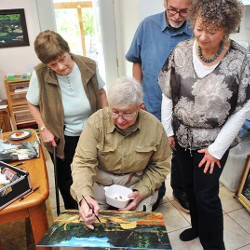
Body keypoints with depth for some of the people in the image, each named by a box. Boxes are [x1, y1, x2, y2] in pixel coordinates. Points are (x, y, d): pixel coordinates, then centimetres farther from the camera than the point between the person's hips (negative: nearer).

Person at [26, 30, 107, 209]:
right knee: (66, 179, 19)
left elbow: (101, 92, 1)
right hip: (61, 138, -1)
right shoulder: (40, 75, -20)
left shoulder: (88, 65, -16)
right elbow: (32, 104, -3)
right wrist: (44, 129, -11)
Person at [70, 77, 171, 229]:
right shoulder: (97, 121, -19)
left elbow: (160, 166, -2)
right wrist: (85, 196, -37)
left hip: (137, 183, 1)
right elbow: (83, 162, -21)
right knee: (90, 221, -12)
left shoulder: (154, 127, -14)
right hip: (100, 182, 0)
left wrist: (142, 192, -14)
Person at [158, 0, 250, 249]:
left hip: (213, 142, -3)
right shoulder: (181, 51, -9)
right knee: (190, 186, 21)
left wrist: (217, 149, -11)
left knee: (207, 194, 6)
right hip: (181, 137, 4)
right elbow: (167, 94, 0)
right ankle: (198, 226, 47)